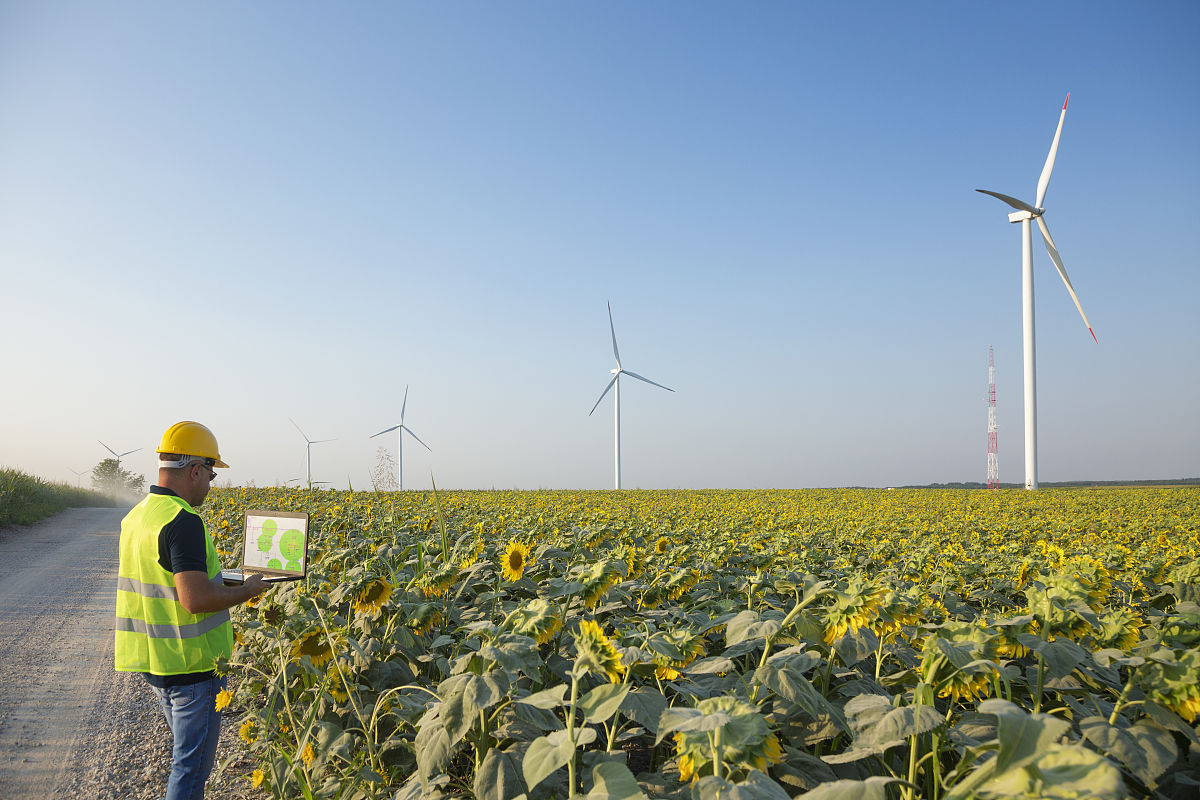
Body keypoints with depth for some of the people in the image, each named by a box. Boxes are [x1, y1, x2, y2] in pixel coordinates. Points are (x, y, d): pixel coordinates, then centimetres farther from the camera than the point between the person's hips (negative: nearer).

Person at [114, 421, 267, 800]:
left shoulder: (135, 517, 6)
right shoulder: (183, 521, -23)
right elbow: (196, 599, -29)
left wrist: (224, 585, 18)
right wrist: (247, 590, -14)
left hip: (154, 660, 9)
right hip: (191, 666, -9)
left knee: (186, 751, 24)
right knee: (192, 763, 5)